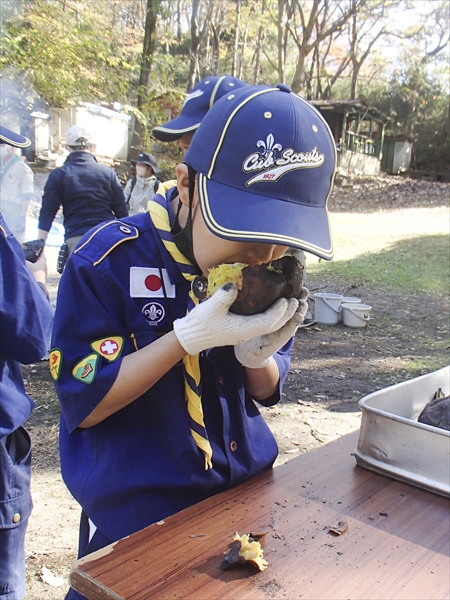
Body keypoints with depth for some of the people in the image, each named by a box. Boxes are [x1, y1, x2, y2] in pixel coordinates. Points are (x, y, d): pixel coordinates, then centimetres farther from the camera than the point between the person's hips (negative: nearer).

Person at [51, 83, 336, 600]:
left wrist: (258, 354, -21)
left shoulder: (266, 268, -6)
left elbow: (265, 392, 3)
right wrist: (191, 335, -30)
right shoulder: (107, 262, -21)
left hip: (245, 493, 5)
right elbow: (83, 404, -20)